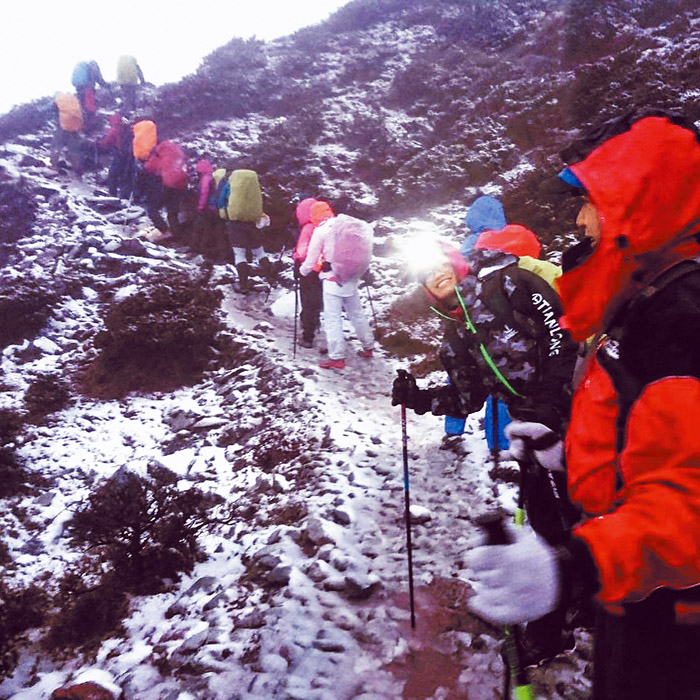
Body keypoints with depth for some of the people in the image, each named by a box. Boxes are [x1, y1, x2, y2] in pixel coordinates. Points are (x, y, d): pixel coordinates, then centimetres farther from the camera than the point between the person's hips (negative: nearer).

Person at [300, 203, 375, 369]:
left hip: (333, 279, -5)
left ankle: (337, 358, -3)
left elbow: (312, 258, -5)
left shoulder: (320, 231, -9)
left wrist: (303, 271, 15)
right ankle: (368, 347, 29)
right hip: (351, 278, 5)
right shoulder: (349, 223, 2)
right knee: (356, 312, 19)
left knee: (332, 318, -1)